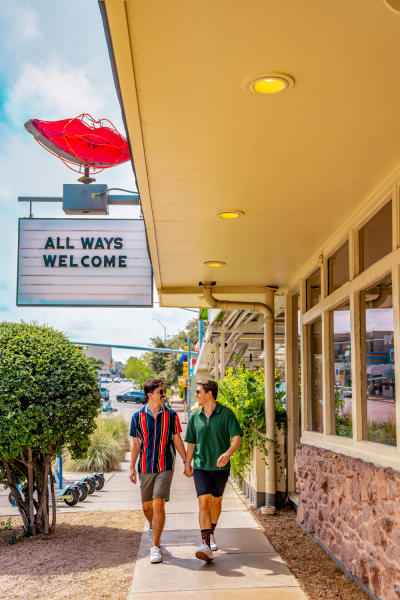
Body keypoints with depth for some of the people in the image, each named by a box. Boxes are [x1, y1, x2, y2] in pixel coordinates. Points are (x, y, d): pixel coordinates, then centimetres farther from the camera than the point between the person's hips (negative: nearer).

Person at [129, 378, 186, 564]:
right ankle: (154, 528, 42)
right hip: (145, 467, 2)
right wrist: (132, 467, 4)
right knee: (147, 506, 11)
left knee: (158, 504, -12)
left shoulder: (171, 415, 1)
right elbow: (135, 444, 8)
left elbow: (177, 440, 7)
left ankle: (155, 546, -6)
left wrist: (186, 462, 4)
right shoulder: (138, 416, 2)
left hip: (165, 467, -2)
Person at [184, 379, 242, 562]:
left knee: (216, 501, 15)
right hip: (201, 466, 1)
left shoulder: (226, 413, -6)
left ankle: (211, 533, 39)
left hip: (221, 466, -1)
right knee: (204, 502, -13)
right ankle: (206, 545, -21)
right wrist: (187, 465, 12)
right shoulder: (195, 417, 4)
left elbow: (237, 437, -13)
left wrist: (228, 453, -30)